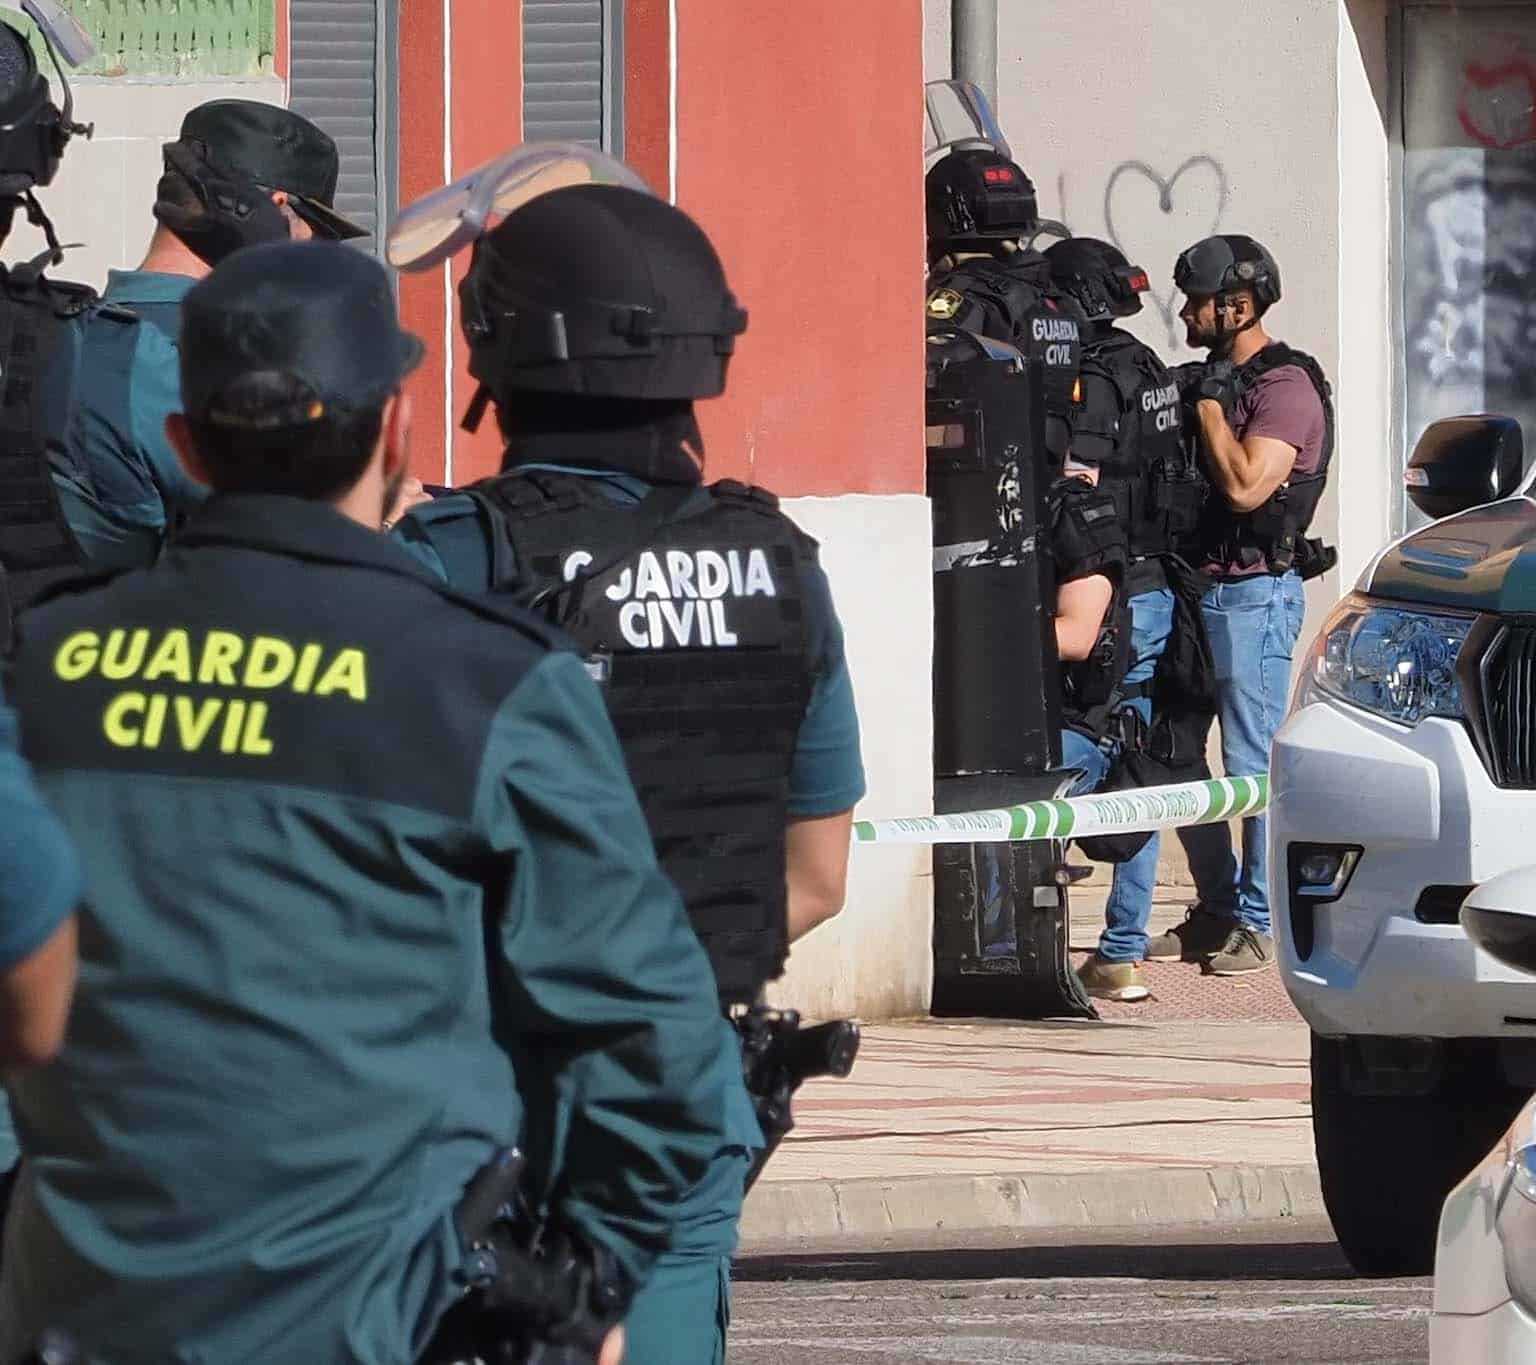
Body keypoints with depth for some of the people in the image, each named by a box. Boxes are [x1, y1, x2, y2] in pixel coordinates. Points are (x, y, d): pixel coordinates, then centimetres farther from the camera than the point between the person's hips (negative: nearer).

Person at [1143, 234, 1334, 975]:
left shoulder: (1286, 386, -12)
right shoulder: (1217, 379, 16)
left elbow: (1245, 485, -24)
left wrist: (1209, 404, -16)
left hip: (1255, 595, -9)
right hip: (1196, 588, 9)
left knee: (1256, 764, -6)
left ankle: (1263, 921, 0)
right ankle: (1218, 908, 20)